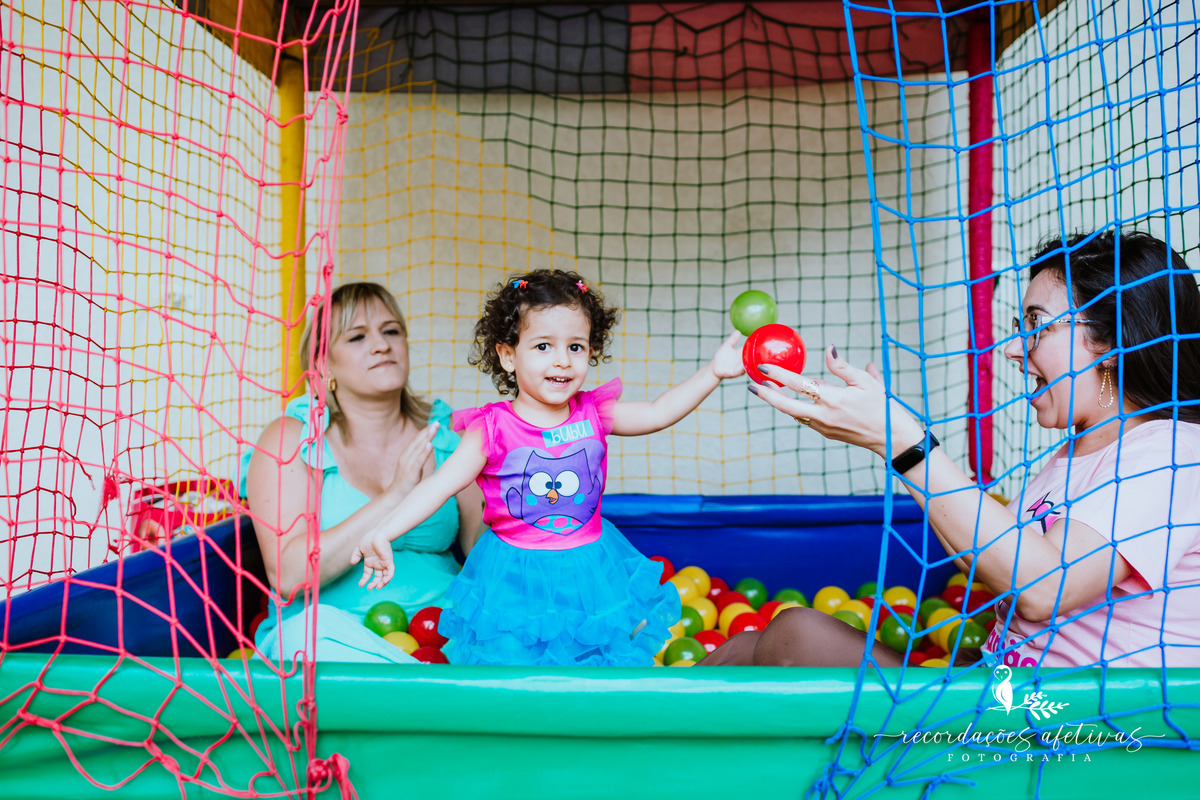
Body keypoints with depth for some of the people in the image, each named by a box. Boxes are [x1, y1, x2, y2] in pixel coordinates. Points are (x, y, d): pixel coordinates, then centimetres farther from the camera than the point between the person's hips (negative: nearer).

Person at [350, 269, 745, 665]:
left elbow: (658, 413, -2)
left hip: (591, 568, 3)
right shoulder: (493, 428, -14)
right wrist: (382, 533, -27)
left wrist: (713, 371, -12)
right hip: (516, 580, -3)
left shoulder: (593, 414, -4)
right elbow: (440, 484, -17)